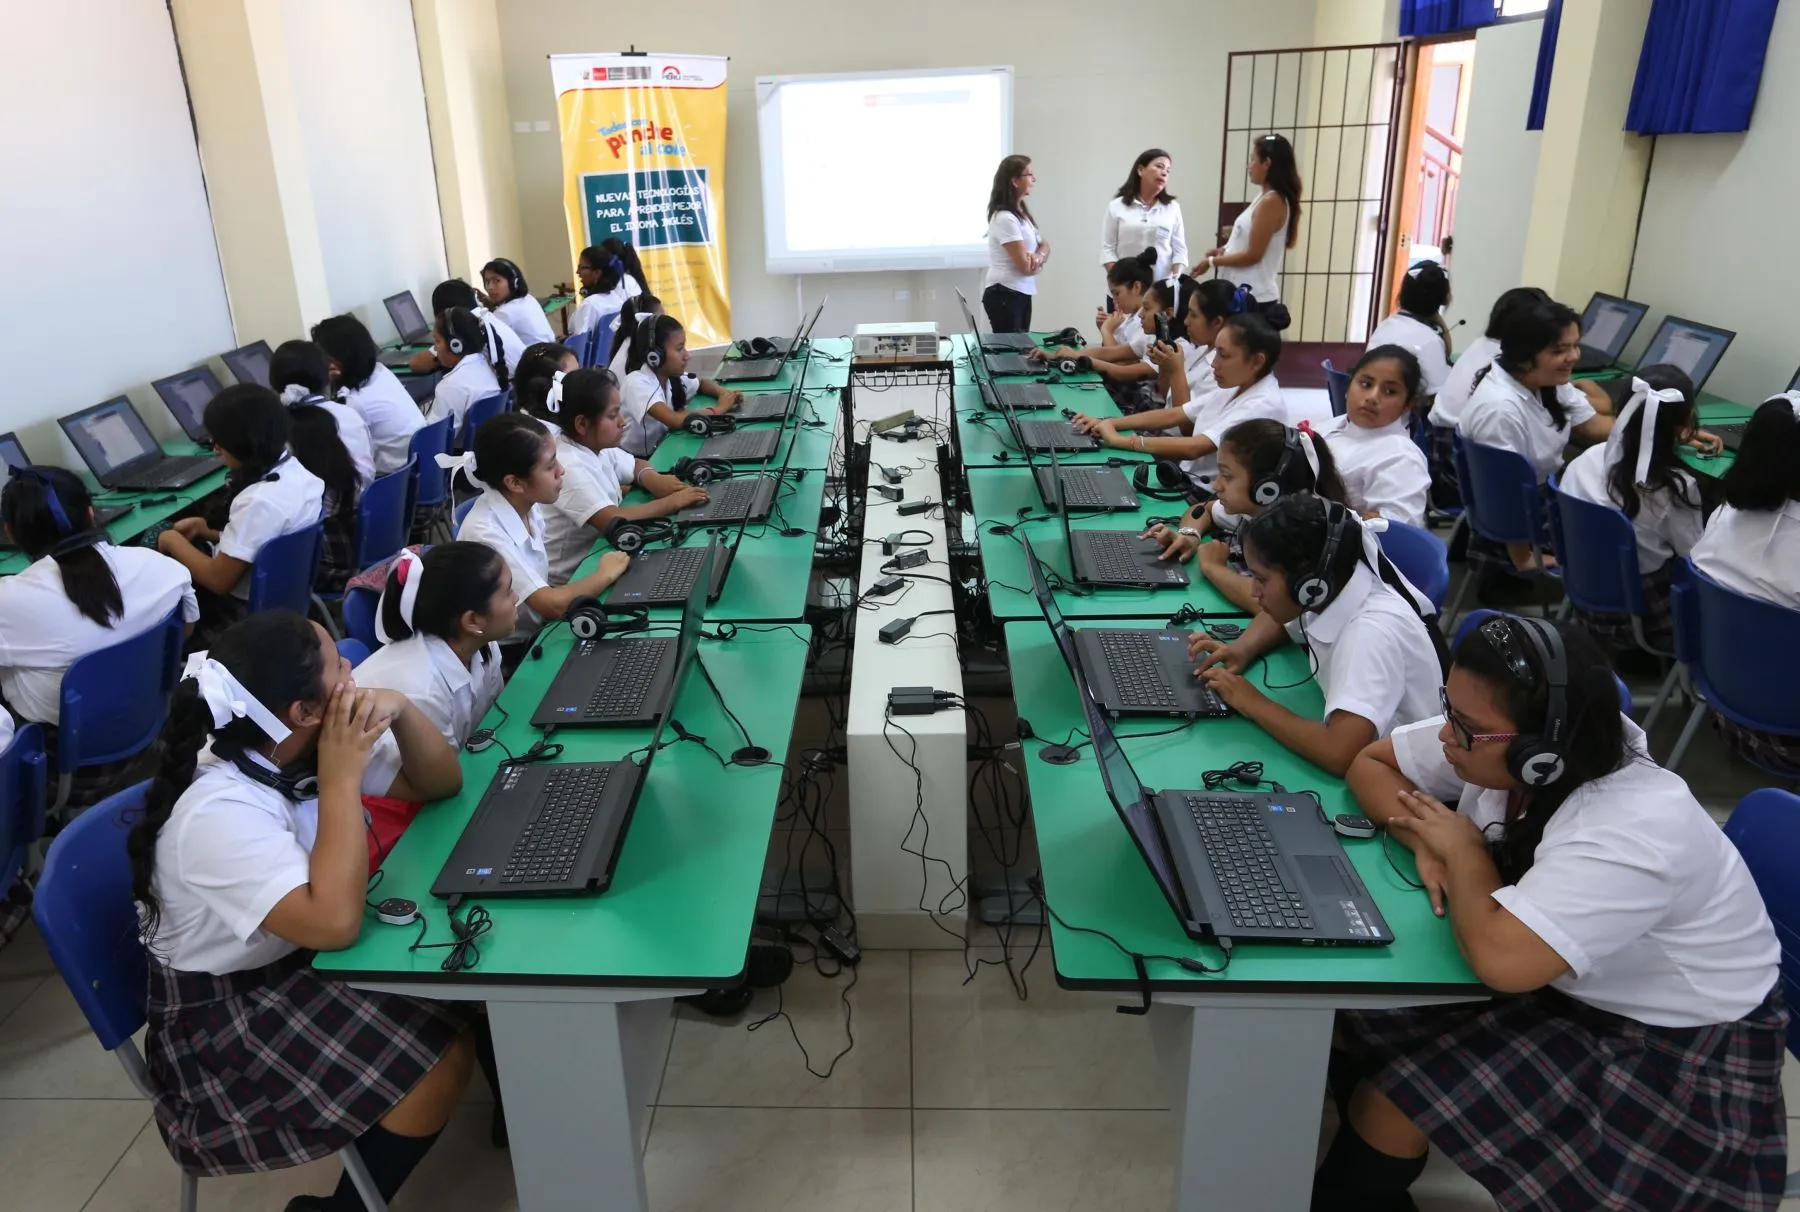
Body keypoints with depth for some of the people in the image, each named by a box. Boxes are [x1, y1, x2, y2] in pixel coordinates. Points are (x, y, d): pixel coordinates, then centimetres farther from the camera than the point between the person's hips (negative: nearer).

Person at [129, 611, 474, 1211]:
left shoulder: (297, 747, -8)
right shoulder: (218, 813, -32)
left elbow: (440, 783, 0)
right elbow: (336, 921, -41)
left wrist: (401, 710, -19)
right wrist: (342, 779, -35)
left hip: (300, 961, 8)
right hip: (221, 1024, -8)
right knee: (441, 1056, -20)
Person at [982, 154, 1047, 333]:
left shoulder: (1021, 212, 12)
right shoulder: (1005, 218, -17)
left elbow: (1044, 245, 14)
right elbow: (1026, 266, -18)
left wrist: (1037, 257, -10)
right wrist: (1038, 260, 5)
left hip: (1021, 294, 9)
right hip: (1005, 296, -9)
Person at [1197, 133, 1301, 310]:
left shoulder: (1271, 201, -15)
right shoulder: (1266, 198, 14)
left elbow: (1253, 255, -17)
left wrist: (1212, 262, -9)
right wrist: (1225, 250, 7)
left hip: (1253, 296, -9)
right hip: (1243, 292, 9)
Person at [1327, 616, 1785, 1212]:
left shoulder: (1629, 834, -36)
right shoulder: (1495, 745, -14)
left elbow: (1500, 957, -45)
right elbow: (1371, 763, 0)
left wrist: (1463, 848, -26)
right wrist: (1428, 842, -18)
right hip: (1557, 981, 8)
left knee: (1398, 1094, -17)